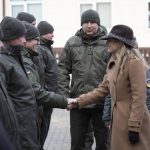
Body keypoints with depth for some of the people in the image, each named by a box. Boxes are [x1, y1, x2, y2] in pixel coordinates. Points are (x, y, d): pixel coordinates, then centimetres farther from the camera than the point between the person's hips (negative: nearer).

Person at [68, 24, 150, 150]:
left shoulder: (135, 62, -16)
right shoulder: (113, 63, 13)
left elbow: (139, 98, -19)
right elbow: (102, 90, 15)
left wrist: (135, 127, -21)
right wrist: (79, 101, 7)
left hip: (132, 120, -8)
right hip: (117, 119, 9)